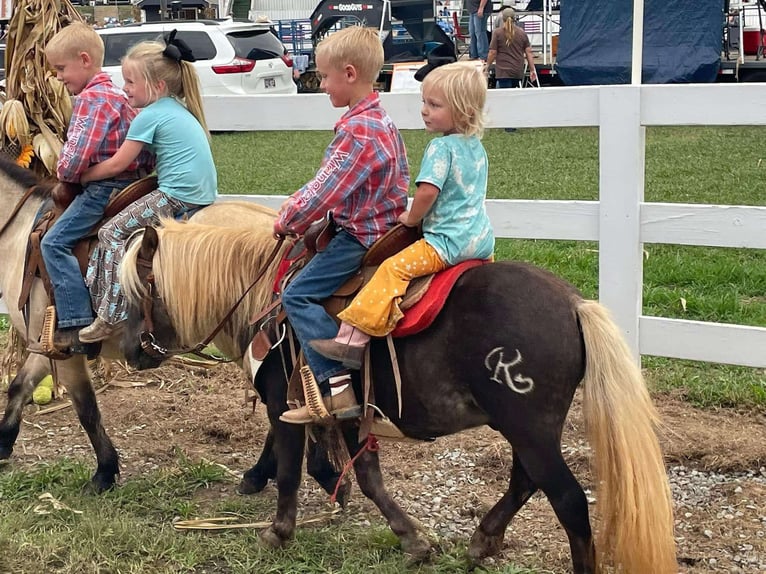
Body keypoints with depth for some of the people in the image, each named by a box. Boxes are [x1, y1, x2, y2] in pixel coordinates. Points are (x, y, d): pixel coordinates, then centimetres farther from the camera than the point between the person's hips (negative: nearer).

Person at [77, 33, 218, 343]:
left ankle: (112, 316, -7)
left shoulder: (150, 116, -9)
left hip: (177, 198, -9)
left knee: (112, 233, -3)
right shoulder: (180, 110, 17)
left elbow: (117, 164, -5)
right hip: (204, 196, 9)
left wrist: (82, 176, 9)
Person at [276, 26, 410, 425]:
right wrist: (298, 204, 11)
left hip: (361, 237, -11)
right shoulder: (382, 121, 11)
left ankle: (336, 388, -18)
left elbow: (325, 191, -23)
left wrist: (288, 222, -9)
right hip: (384, 225, 11)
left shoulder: (356, 129, -22)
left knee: (298, 294, -12)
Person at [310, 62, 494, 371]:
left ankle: (354, 339, -20)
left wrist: (412, 218, -4)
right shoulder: (476, 147, 14)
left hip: (449, 241, -9)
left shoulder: (441, 147, -13)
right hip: (483, 240, 9)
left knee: (393, 269, -13)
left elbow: (427, 191, -22)